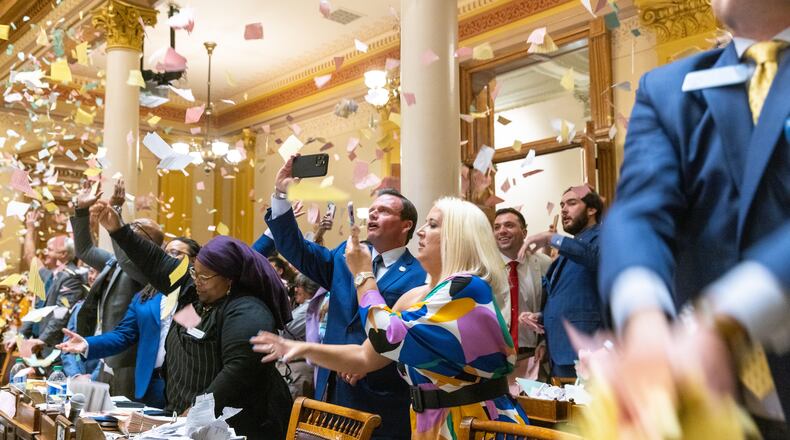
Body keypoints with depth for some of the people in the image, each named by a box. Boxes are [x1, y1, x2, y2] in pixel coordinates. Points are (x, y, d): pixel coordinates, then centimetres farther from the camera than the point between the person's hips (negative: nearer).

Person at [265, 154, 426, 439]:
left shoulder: (420, 278, -10)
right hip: (334, 391, 6)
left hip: (382, 402, -5)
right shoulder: (345, 256, 9)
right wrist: (281, 194, -3)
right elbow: (296, 249, 7)